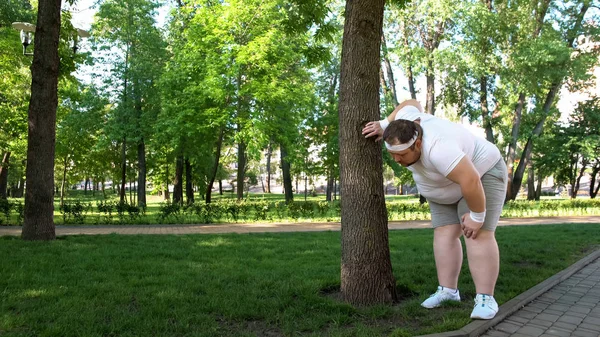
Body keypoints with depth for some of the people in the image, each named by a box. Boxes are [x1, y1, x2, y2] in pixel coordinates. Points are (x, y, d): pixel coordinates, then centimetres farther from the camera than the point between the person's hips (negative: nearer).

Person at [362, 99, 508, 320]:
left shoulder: (437, 148, -38)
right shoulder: (405, 123, -14)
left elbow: (471, 181, -38)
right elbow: (411, 104, 5)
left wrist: (476, 216, -27)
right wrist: (384, 124, -1)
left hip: (482, 174, -8)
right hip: (448, 188, 8)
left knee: (478, 235, -15)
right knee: (444, 234, 0)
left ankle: (485, 298, -11)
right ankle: (448, 290, 3)